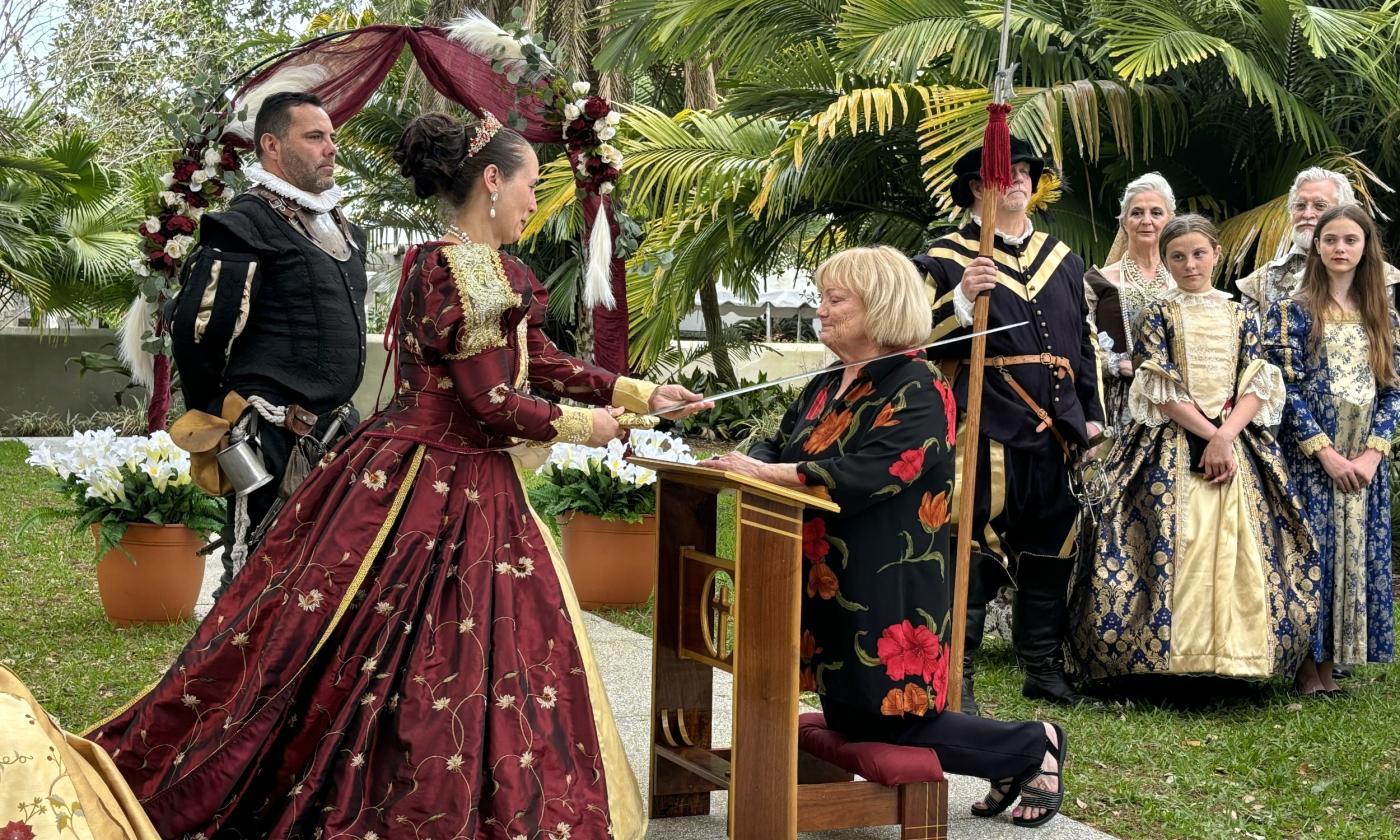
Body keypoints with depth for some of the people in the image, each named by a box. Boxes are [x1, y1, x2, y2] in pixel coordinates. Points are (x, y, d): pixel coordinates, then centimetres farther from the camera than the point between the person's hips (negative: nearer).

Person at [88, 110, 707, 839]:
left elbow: (540, 362, 17)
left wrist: (640, 394, 19)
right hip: (437, 487, -9)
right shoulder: (468, 273, -18)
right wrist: (578, 427, -4)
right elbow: (492, 404, -19)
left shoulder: (488, 270, 11)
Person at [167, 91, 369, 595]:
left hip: (331, 426, 9)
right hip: (274, 434, -9)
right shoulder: (247, 225, -13)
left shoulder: (339, 227, 16)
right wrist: (218, 415, -4)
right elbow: (196, 327, -16)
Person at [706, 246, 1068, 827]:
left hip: (889, 593, -9)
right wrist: (742, 462, -13)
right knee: (847, 721, 11)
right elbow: (777, 450, 10)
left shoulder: (917, 389, -13)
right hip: (828, 584, 9)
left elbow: (867, 474, -25)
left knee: (887, 725, -6)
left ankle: (1035, 747, 17)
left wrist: (764, 472, -28)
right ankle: (1010, 758, 30)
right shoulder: (825, 389, 14)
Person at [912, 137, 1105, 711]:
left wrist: (1090, 413, 19)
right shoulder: (947, 257, 1)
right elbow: (922, 337, -9)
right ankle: (955, 677, -1)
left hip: (1055, 432, 6)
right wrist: (961, 298, -25)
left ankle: (1044, 669, 24)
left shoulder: (1063, 259, 20)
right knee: (975, 551, -8)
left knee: (1050, 551, 12)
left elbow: (1083, 342, 24)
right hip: (988, 431, -6)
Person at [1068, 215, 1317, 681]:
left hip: (1236, 443, 3)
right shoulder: (1157, 314, 3)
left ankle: (1235, 651, 4)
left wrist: (1226, 435, -12)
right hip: (1173, 449, -3)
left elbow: (1256, 388, 4)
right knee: (1176, 549, -10)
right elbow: (1161, 392, -6)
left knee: (1239, 551, -3)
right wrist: (1209, 435, -14)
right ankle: (1169, 653, -6)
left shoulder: (1240, 316, 12)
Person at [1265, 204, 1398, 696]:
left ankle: (1330, 663, 11)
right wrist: (1327, 452, -14)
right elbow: (1286, 389, -9)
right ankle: (1307, 667, 3)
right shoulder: (1292, 312, -3)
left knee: (1358, 555, 4)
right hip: (1309, 458, -4)